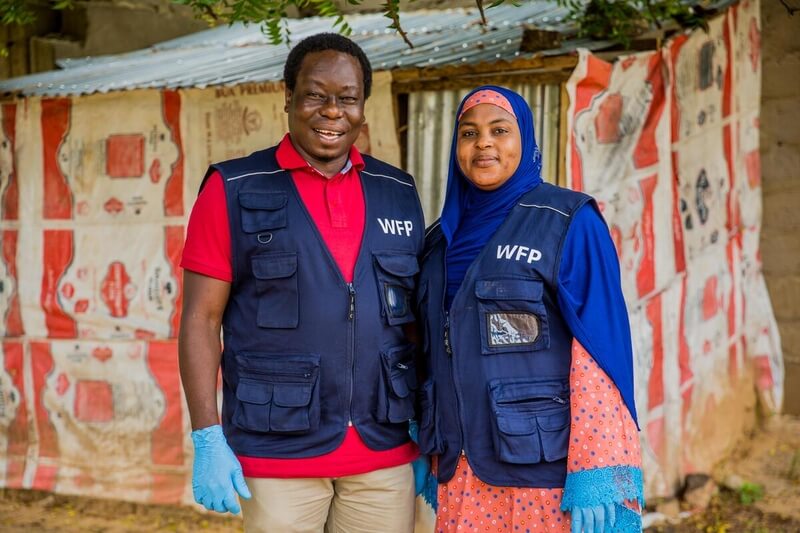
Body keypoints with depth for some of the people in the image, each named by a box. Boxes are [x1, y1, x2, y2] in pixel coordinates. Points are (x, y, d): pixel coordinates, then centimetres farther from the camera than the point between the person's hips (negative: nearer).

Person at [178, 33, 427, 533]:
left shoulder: (398, 193, 8)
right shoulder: (234, 190, -3)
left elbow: (416, 319, 12)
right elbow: (201, 320, -4)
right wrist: (208, 440, -10)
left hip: (387, 457, 3)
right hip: (276, 457, -3)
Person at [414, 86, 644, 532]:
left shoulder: (569, 223, -6)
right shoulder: (444, 238, 11)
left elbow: (601, 348, -13)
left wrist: (596, 473, -19)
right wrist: (429, 455, 13)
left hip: (546, 467, -5)